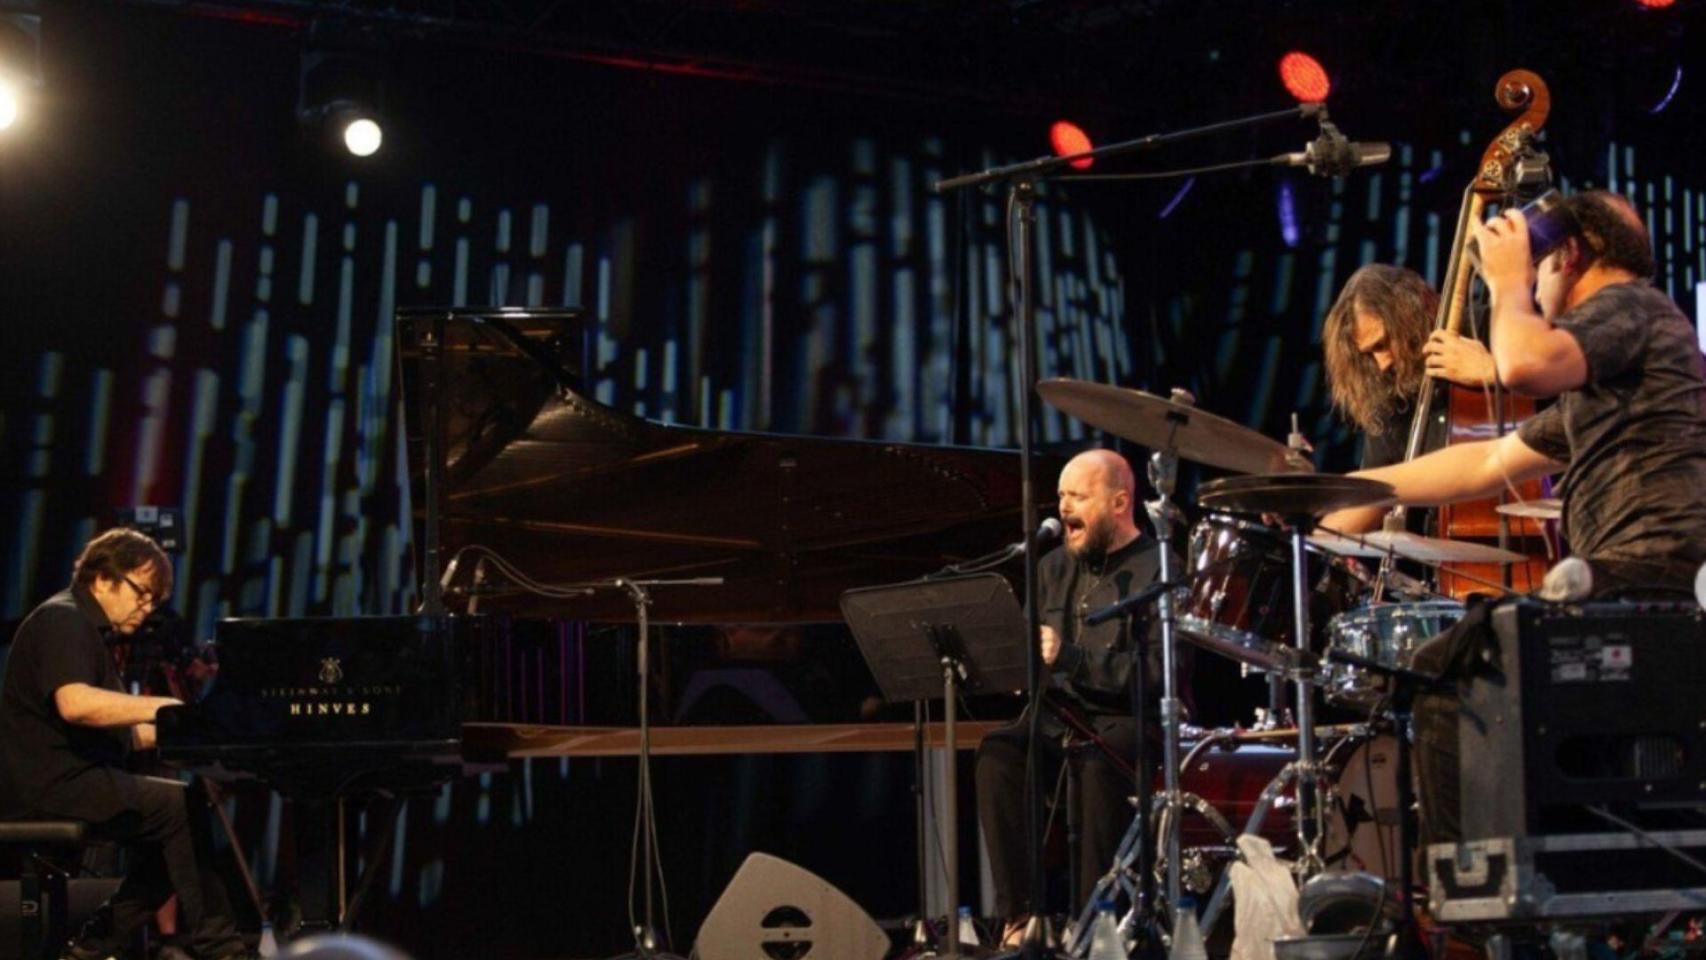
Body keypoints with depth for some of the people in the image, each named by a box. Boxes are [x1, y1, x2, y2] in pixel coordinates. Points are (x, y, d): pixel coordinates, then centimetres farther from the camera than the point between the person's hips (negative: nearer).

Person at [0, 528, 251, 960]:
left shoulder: (87, 629, 23)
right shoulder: (62, 620, -10)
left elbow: (115, 735, 21)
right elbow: (74, 703, -31)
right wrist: (166, 707, -30)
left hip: (68, 776, 11)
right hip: (50, 780, -11)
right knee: (182, 807, -18)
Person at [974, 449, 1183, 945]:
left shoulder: (1156, 569, -6)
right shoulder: (1054, 566, 15)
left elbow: (1160, 671, -19)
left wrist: (1069, 658, -26)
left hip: (1135, 719, -6)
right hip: (1062, 713, 6)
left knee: (1095, 763, -37)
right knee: (997, 752, -24)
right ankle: (1019, 914, -24)